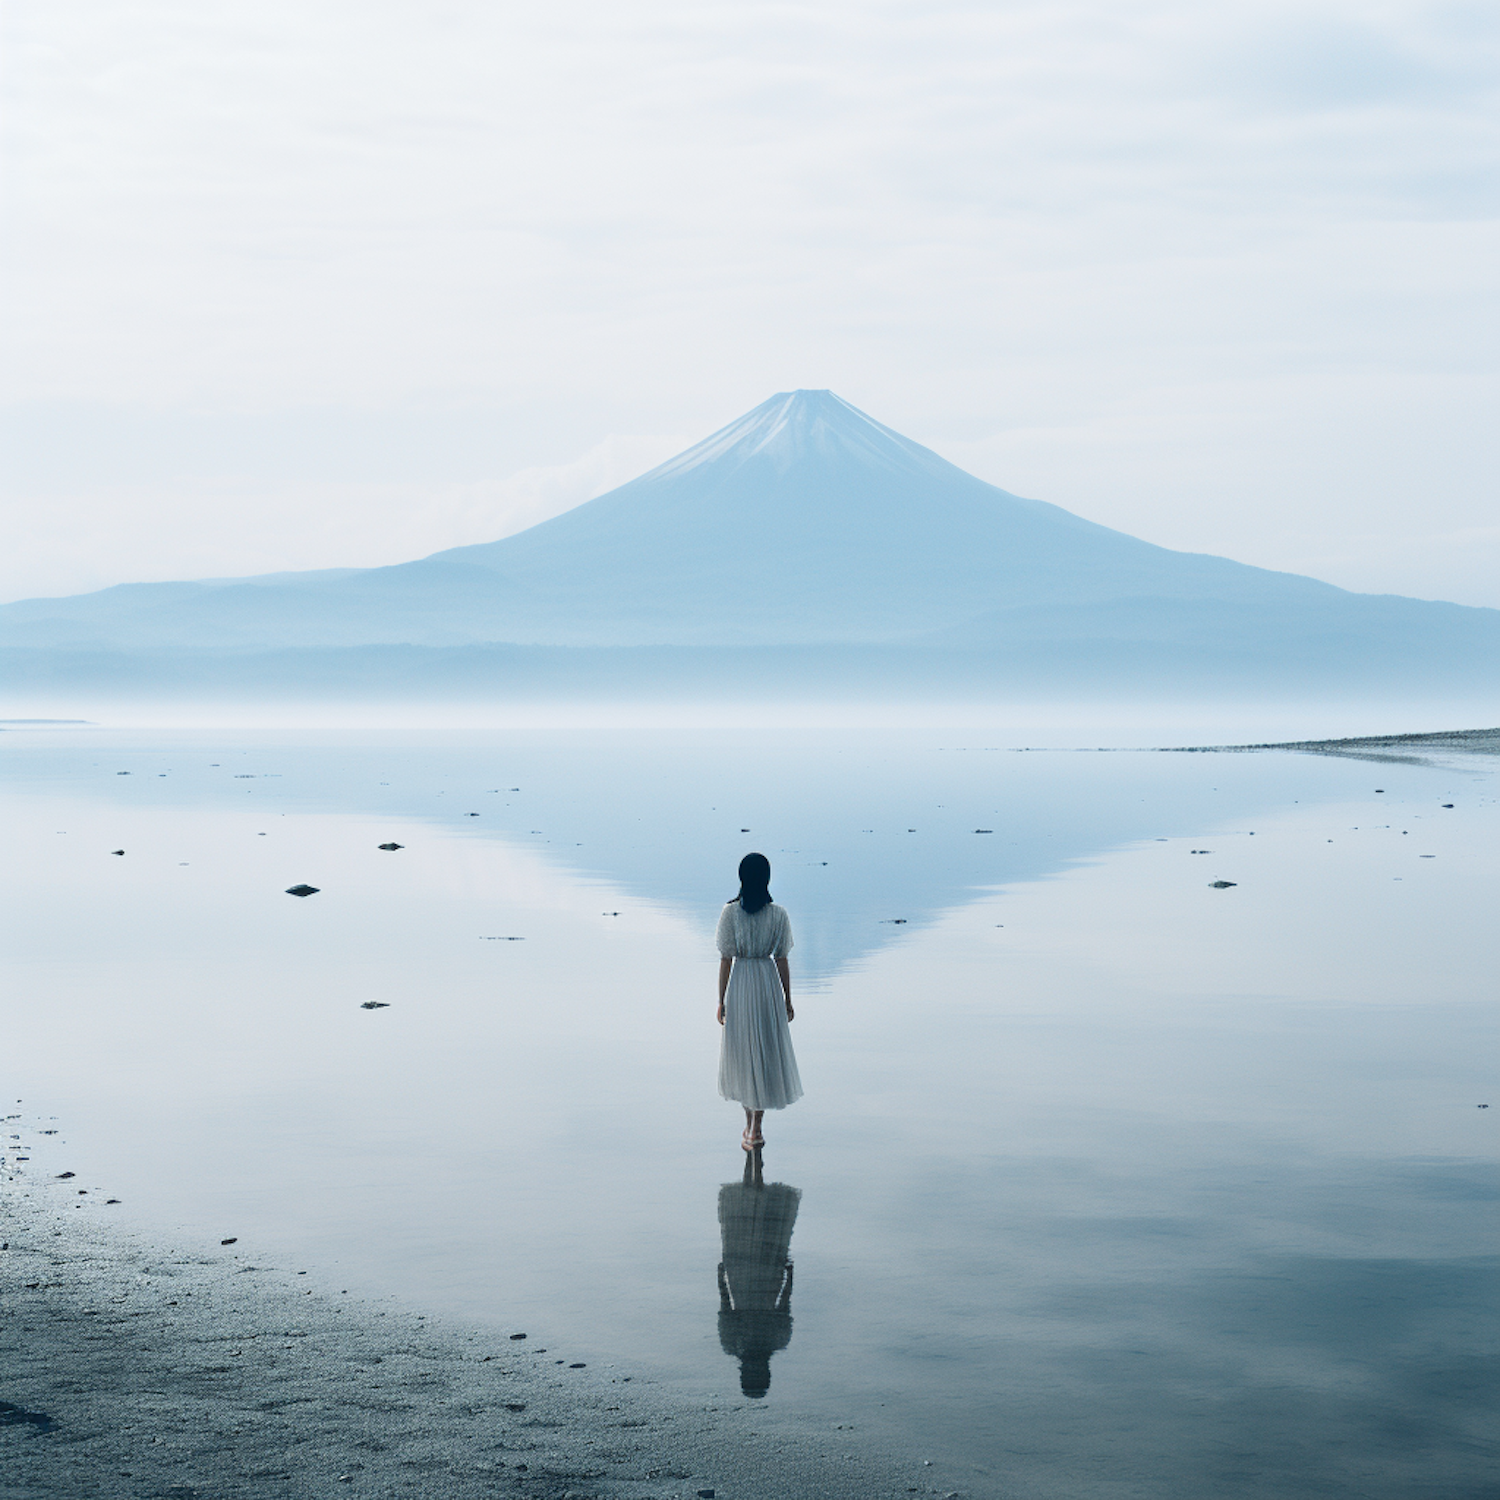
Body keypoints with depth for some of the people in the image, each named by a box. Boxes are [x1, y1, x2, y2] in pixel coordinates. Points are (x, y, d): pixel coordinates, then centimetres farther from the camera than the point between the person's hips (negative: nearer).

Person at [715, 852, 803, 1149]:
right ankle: (756, 1129, 8)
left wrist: (721, 1000, 0)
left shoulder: (730, 912, -10)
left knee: (741, 1052, 14)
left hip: (739, 984, -1)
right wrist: (788, 999, 9)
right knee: (767, 1051, 9)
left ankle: (749, 1123, 23)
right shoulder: (778, 915, -6)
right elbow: (782, 960, -2)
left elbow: (725, 959, -7)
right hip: (768, 982, 1)